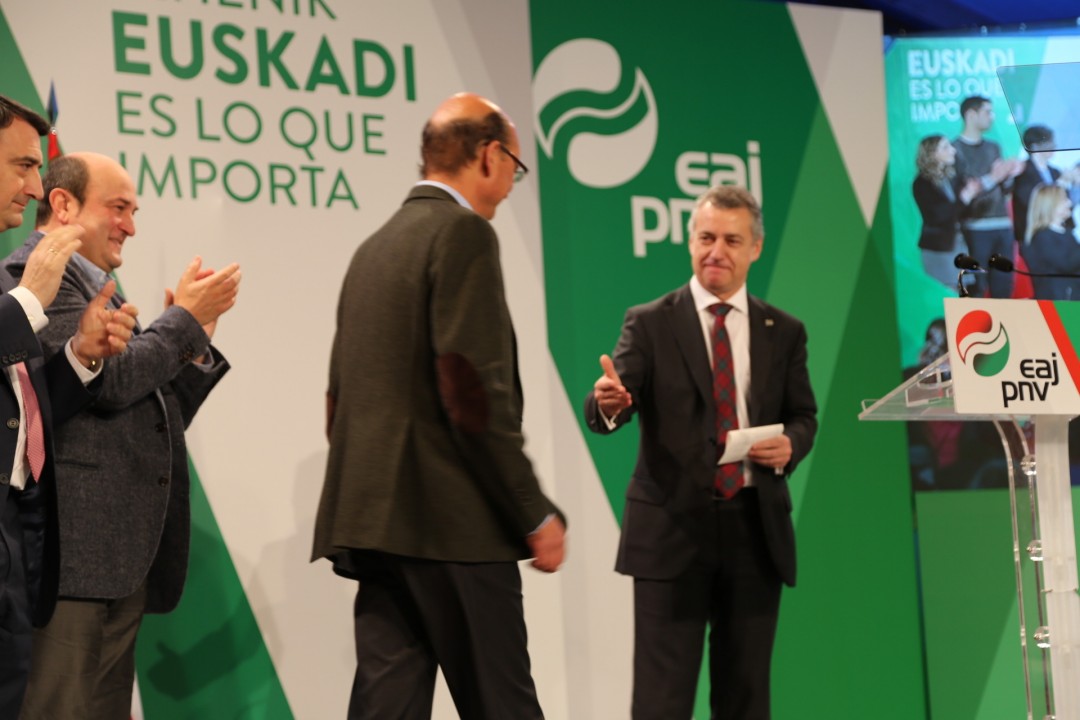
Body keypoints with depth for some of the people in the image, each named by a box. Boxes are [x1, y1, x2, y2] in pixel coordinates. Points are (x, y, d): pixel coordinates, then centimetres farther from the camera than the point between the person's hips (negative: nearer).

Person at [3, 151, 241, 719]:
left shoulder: (95, 287, 25)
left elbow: (157, 421, 25)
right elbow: (110, 379, -16)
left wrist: (194, 343, 12)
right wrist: (185, 319, -2)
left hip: (125, 561, 10)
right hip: (77, 554, -10)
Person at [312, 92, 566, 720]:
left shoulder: (373, 247, 18)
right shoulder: (464, 234, -8)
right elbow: (475, 394, -17)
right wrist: (536, 516, -11)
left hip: (376, 522, 8)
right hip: (454, 525, -8)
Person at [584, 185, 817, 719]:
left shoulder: (784, 332, 9)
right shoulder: (650, 324, 0)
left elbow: (804, 415, 12)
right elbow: (606, 412, -11)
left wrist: (791, 444, -11)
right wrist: (609, 402, -36)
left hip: (755, 529, 3)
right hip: (672, 527, -3)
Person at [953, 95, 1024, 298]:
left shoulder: (993, 147, 17)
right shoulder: (956, 149, -4)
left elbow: (1004, 190, 17)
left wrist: (1009, 175, -3)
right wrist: (993, 178, -20)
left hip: (1002, 226, 7)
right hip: (975, 229, -7)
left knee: (1003, 287, 7)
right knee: (976, 289, -7)